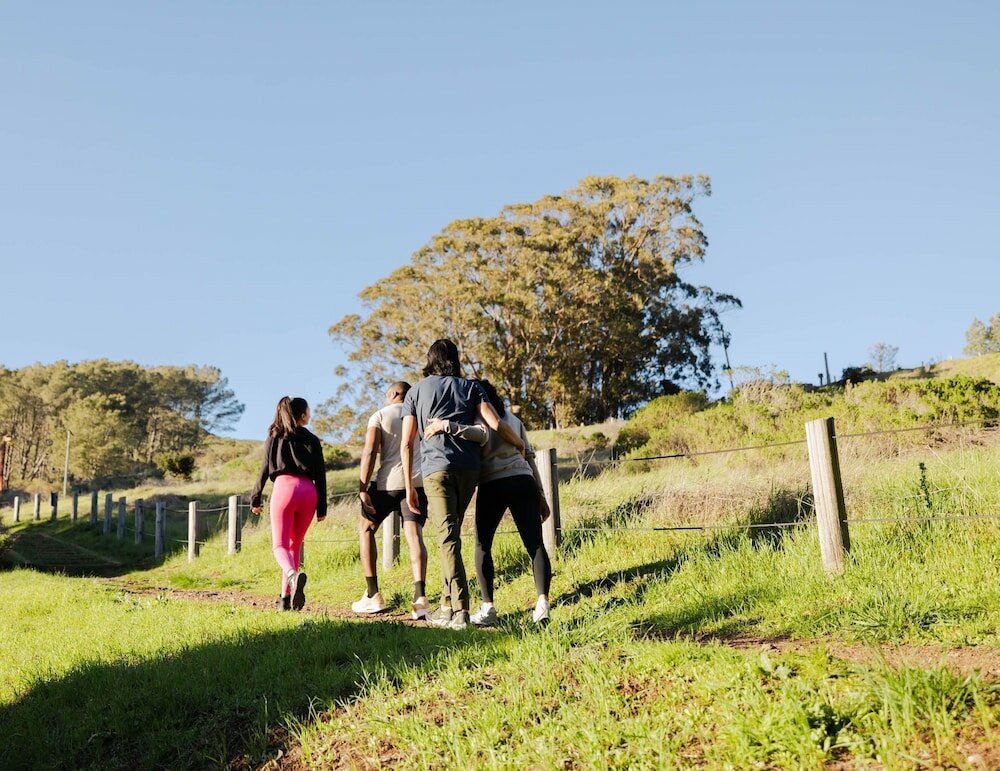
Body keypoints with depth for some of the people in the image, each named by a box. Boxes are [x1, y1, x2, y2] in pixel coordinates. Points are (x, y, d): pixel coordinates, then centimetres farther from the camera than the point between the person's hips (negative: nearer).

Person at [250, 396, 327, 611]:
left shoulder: (275, 437, 13)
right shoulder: (312, 440, 14)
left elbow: (265, 469, 8)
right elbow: (320, 475, 9)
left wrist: (255, 498, 15)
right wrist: (322, 507, 10)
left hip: (284, 487, -2)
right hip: (308, 491, 2)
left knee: (280, 545, -4)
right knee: (295, 545, 14)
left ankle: (293, 575, -35)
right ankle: (286, 596, 10)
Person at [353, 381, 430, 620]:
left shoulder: (379, 416, 6)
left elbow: (370, 452, -7)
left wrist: (363, 488, -10)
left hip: (388, 482, -2)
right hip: (417, 481, 2)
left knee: (365, 528, 17)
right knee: (414, 534, -4)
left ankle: (373, 595, 12)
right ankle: (420, 596, -25)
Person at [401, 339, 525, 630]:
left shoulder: (415, 392, 12)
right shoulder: (469, 387, 13)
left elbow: (406, 443, 5)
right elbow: (495, 424, 0)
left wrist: (409, 486, 8)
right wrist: (520, 444, 17)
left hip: (435, 468, -2)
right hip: (468, 467, 2)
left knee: (448, 537, -5)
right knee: (451, 535, 15)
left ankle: (459, 610, -13)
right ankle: (447, 605, 19)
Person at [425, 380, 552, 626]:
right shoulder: (513, 419, 23)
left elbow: (482, 435, -21)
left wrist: (447, 426, -27)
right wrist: (540, 495, 19)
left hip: (492, 485, -4)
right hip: (524, 481, 4)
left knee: (483, 545, 9)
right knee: (534, 543, -2)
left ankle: (488, 607, 2)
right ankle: (542, 602, -17)